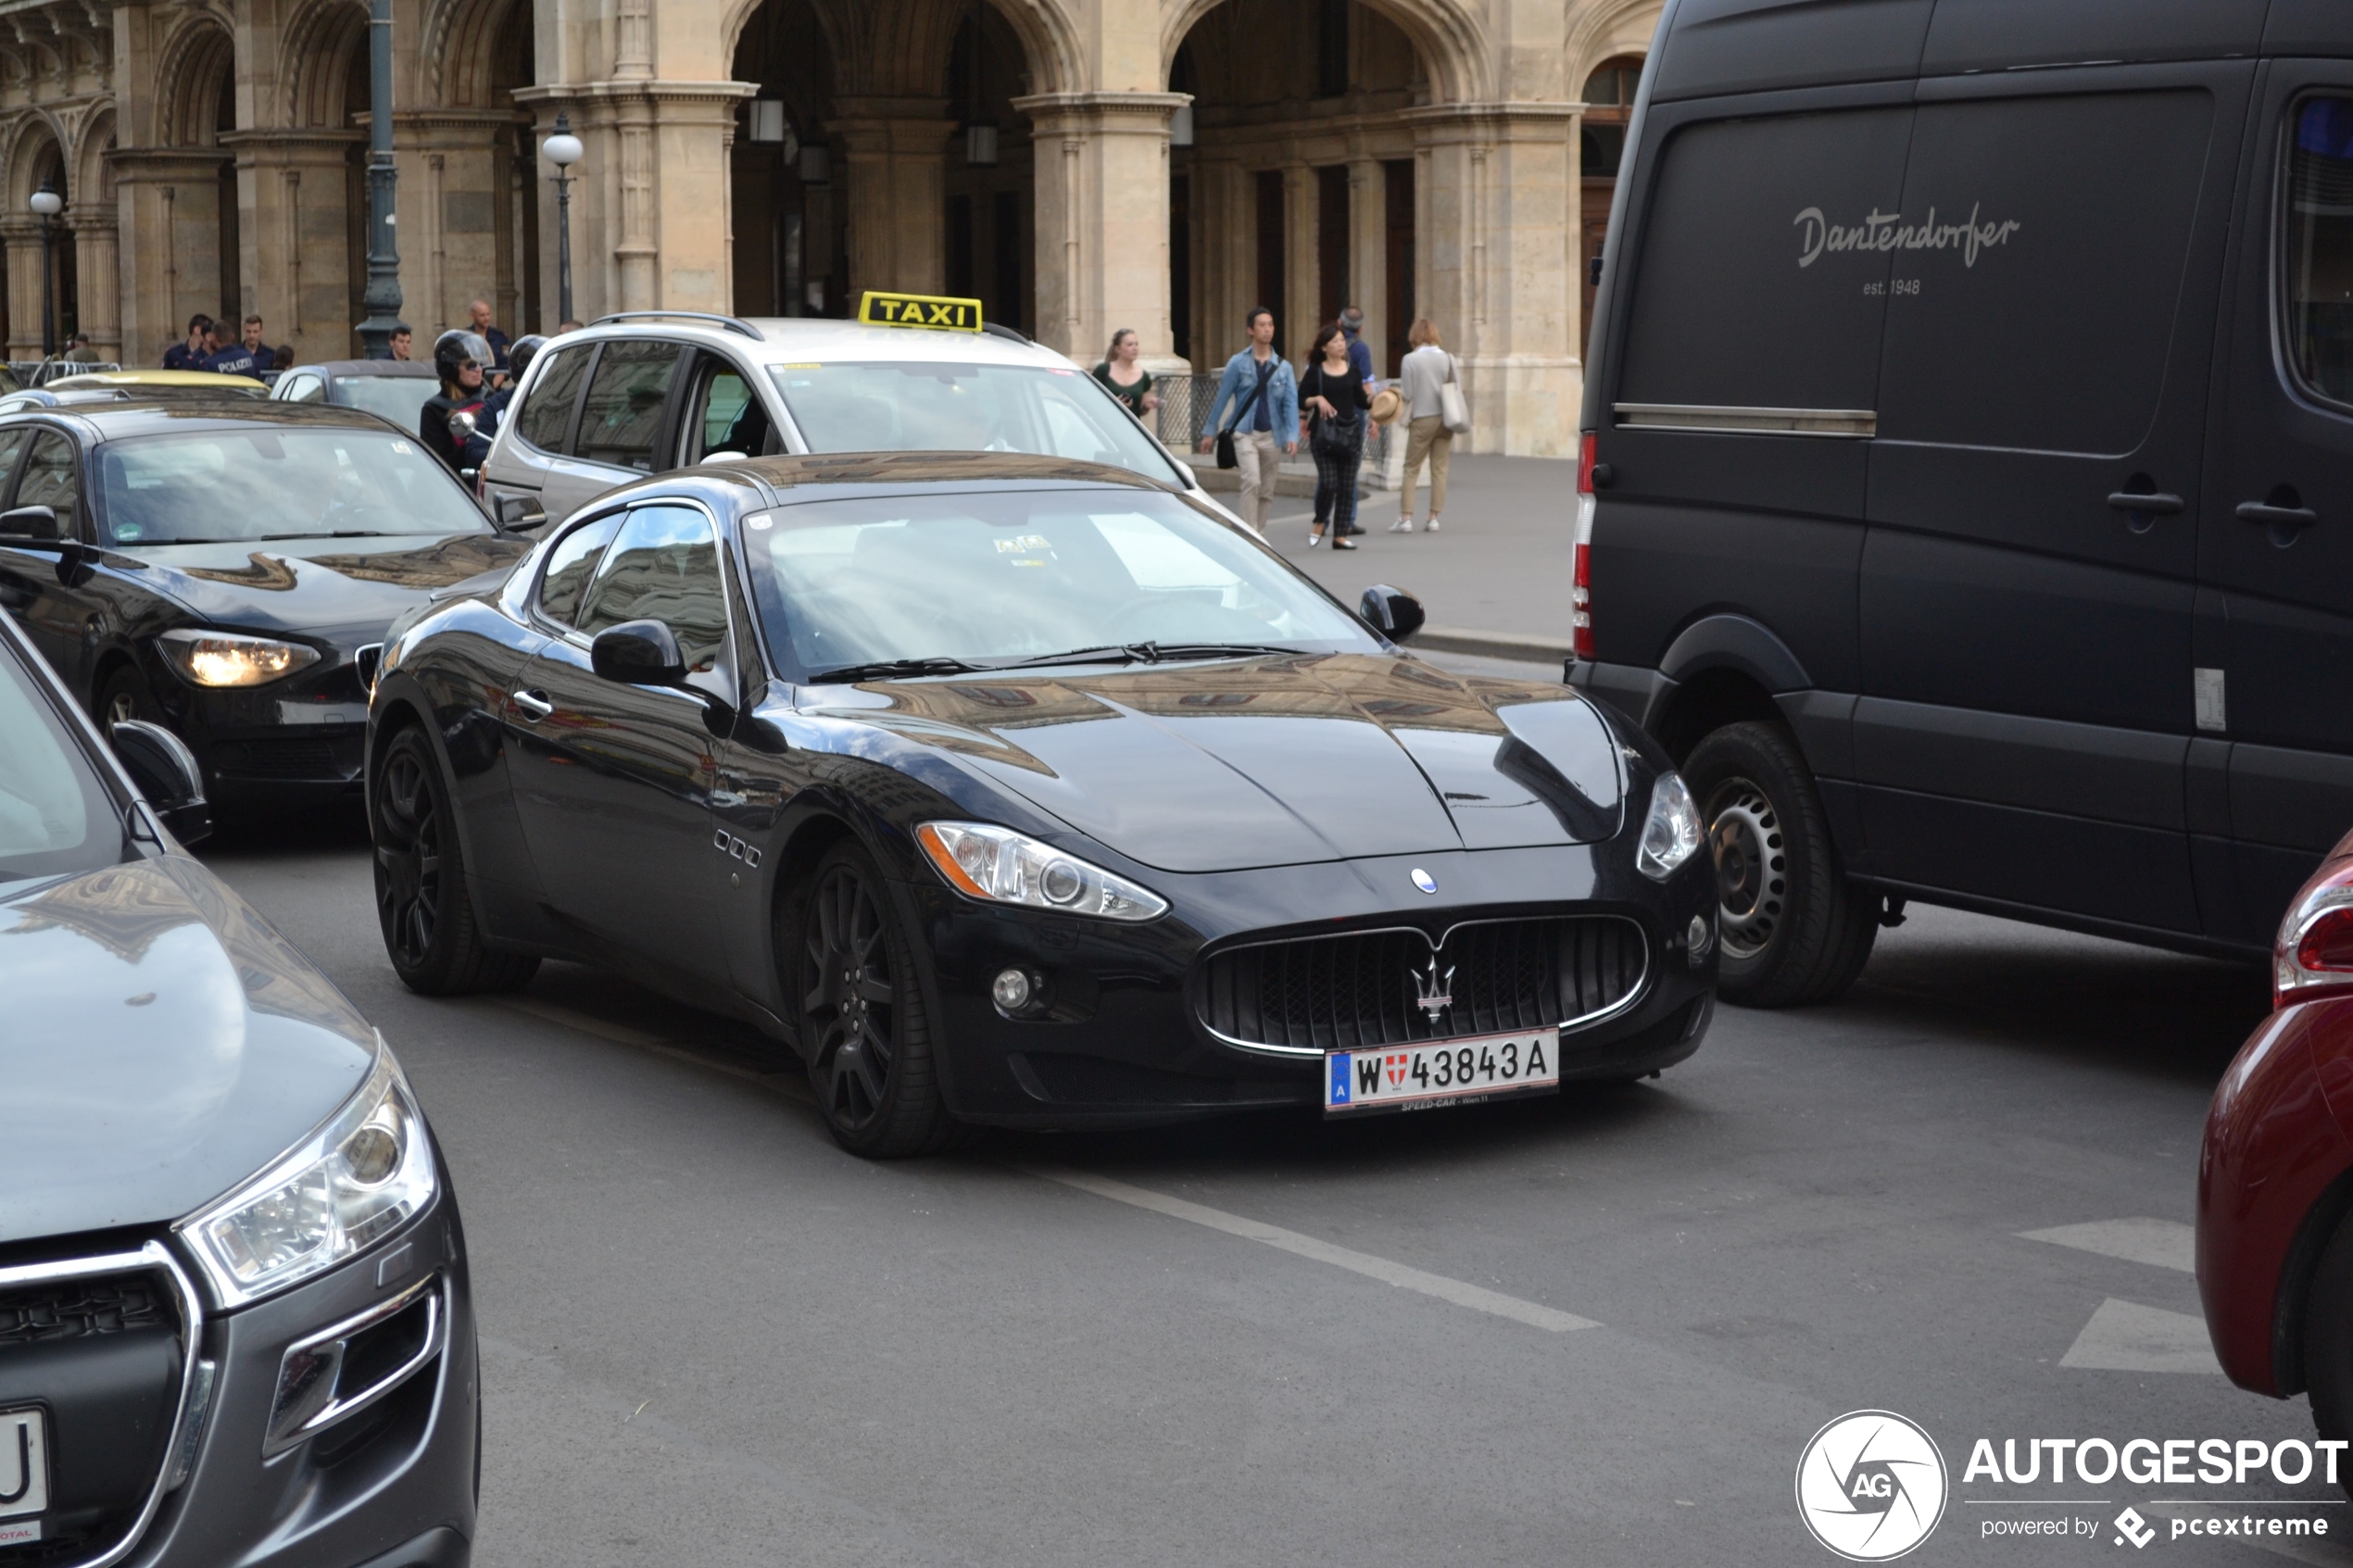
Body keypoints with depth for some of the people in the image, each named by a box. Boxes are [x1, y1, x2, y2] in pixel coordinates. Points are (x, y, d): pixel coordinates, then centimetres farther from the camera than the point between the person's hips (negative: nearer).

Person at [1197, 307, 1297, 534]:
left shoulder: (1283, 367, 5)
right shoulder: (1238, 363, -1)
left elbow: (1291, 403, -1)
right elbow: (1222, 397, 1)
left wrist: (1292, 436, -13)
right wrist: (1210, 431, 1)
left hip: (1271, 434, 3)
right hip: (1245, 432, -3)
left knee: (1267, 490, 8)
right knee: (1252, 481, -18)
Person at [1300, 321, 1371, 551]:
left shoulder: (1352, 371, 10)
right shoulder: (1315, 372, 0)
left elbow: (1361, 400, 12)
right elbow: (1301, 400, 0)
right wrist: (1317, 399, -18)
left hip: (1350, 431, 4)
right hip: (1324, 433, -4)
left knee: (1347, 486, 2)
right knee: (1328, 483, -14)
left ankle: (1340, 535, 8)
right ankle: (1320, 523, 11)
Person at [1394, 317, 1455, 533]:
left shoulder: (1410, 360, -10)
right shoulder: (1448, 358, -1)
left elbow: (1407, 394, -10)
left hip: (1421, 420, -3)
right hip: (1444, 418, 3)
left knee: (1411, 469, 5)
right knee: (1439, 469, 7)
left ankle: (1406, 517, -3)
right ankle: (1434, 517, 6)